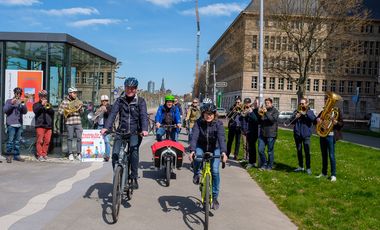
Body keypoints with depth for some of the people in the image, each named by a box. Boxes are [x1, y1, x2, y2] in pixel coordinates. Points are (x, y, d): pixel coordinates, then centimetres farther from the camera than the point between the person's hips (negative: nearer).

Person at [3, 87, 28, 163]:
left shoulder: (21, 102, 15)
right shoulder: (9, 101, 7)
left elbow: (25, 111, 4)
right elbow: (5, 110, -5)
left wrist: (23, 104, -12)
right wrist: (11, 104, -18)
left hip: (19, 124, 4)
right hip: (11, 124, -4)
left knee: (17, 141, 6)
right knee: (10, 141, -7)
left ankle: (16, 155, 12)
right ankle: (8, 156, -1)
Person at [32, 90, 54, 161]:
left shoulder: (48, 104, 22)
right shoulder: (36, 104, 12)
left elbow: (52, 112, 7)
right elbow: (35, 111, -8)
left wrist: (48, 107, -9)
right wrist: (42, 105, -15)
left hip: (48, 125, 3)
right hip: (40, 125, -3)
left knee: (47, 141, 1)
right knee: (40, 141, -8)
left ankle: (44, 154, 10)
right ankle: (39, 155, -4)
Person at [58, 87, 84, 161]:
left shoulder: (78, 101, 13)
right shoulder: (65, 101, 2)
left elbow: (81, 112, 13)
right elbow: (60, 111, -1)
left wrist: (81, 107, -5)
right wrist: (68, 111, -11)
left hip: (78, 122, 3)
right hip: (69, 122, -3)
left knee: (79, 138, 0)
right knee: (70, 138, 3)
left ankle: (78, 153, 9)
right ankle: (70, 154, 11)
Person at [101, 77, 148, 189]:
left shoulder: (140, 101, 3)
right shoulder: (120, 100, 8)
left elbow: (144, 116, -10)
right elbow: (113, 113, -4)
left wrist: (144, 129, -29)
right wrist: (106, 127, -21)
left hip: (135, 133, -2)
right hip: (121, 132, 2)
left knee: (134, 150, -27)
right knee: (115, 154, -14)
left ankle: (134, 177, -15)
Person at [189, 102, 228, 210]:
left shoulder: (218, 123, -18)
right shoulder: (199, 123, -16)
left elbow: (221, 137, -30)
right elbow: (194, 136, -27)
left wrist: (223, 152, -46)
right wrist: (192, 150, -43)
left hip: (214, 149, 0)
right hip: (201, 147, 0)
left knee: (215, 171, -13)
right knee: (197, 157, -34)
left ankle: (214, 197, 3)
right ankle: (196, 174, 1)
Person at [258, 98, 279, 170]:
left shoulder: (275, 111, 0)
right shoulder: (263, 110, 15)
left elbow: (273, 120, -17)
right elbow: (259, 121, 16)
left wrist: (266, 113, -23)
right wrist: (260, 115, -3)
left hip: (271, 134, -5)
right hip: (262, 134, 5)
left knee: (270, 151, 2)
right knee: (260, 150, 3)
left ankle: (270, 166, 14)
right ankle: (263, 164, 18)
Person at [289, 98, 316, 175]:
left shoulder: (309, 112, 4)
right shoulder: (297, 111, 11)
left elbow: (313, 119, -15)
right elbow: (291, 121, 4)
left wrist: (305, 113, -22)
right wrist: (295, 117, -14)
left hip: (306, 135, -3)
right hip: (297, 134, 3)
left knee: (307, 151, -5)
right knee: (299, 151, 11)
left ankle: (308, 168, 2)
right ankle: (300, 166, 22)